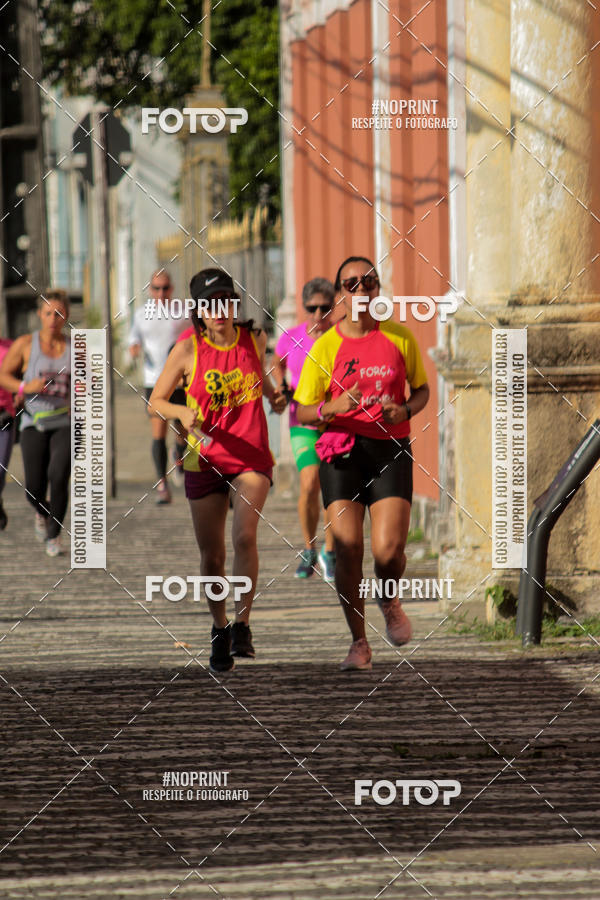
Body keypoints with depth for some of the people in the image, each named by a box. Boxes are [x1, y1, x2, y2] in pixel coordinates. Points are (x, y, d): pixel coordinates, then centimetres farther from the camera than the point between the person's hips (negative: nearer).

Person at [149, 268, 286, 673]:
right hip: (205, 460, 0)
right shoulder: (188, 350, -6)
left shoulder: (254, 339, 1)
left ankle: (243, 624, -9)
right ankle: (219, 629, 27)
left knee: (245, 536, -22)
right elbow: (155, 401, 1)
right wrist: (183, 412, -18)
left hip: (251, 457, 0)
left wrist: (274, 395, 7)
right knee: (212, 555, 5)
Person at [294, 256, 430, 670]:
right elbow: (303, 412, 4)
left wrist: (404, 410, -5)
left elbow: (422, 389, 17)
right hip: (342, 450, 0)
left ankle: (390, 601, 22)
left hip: (391, 449, 0)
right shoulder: (325, 347, 1)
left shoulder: (400, 338, 4)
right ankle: (359, 643, 6)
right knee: (348, 549, -8)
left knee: (388, 549, -13)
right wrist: (332, 407, -17)